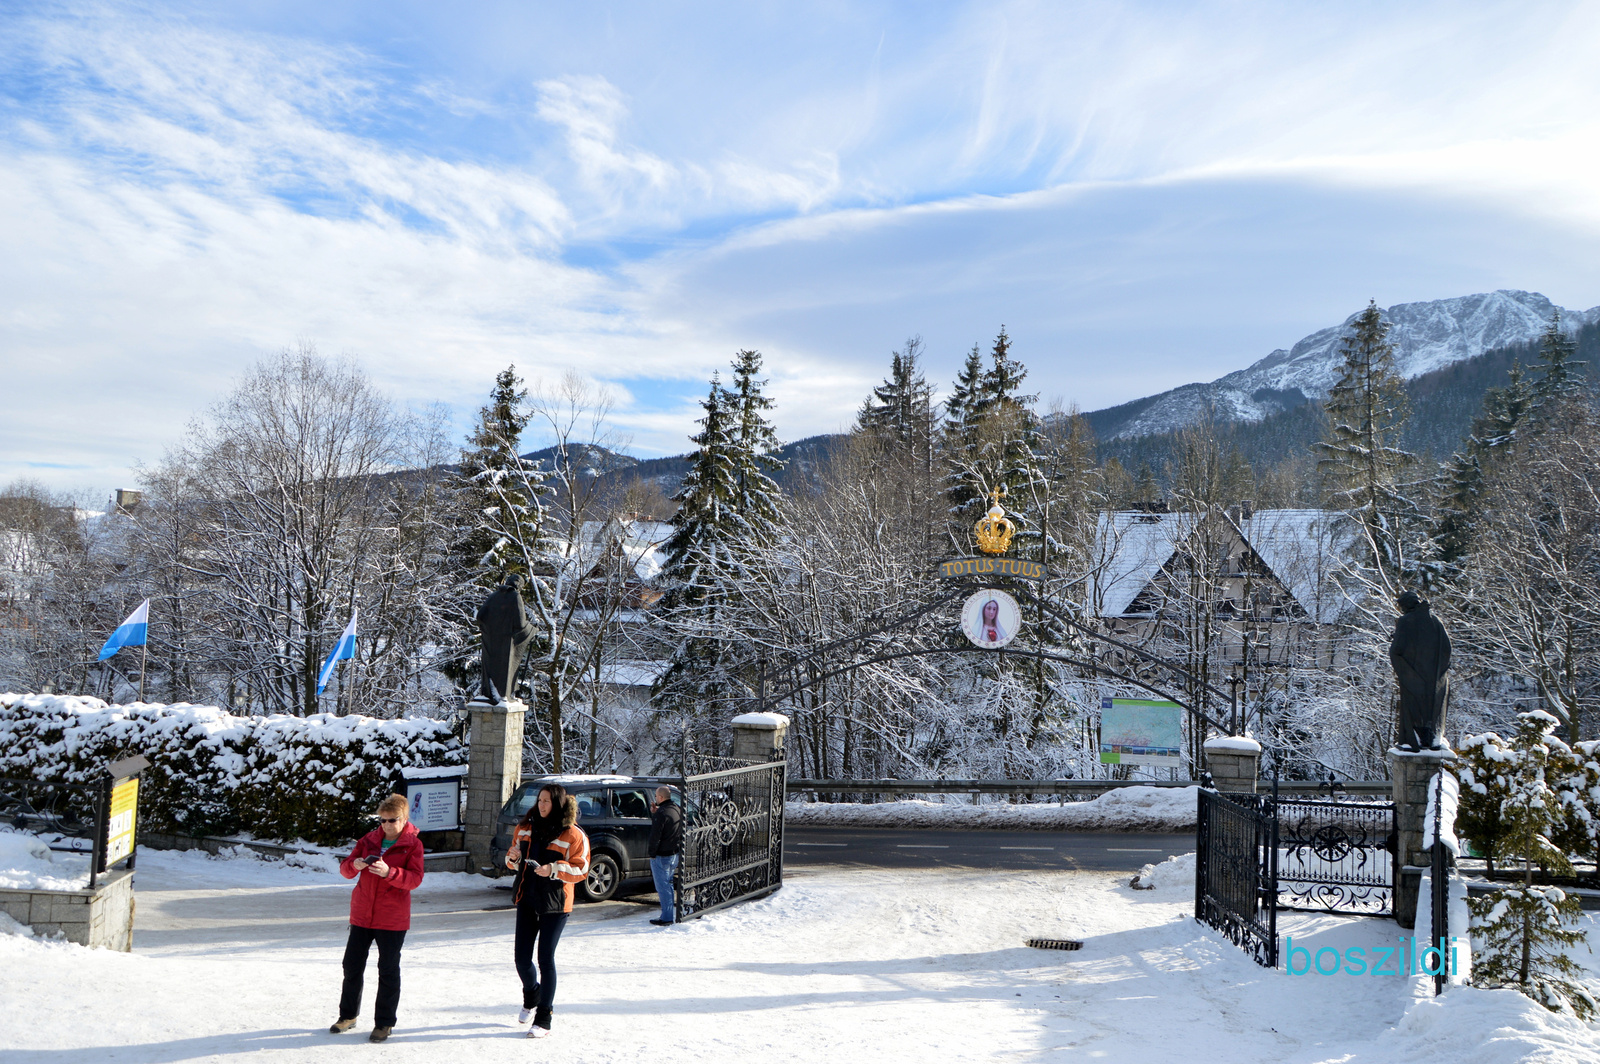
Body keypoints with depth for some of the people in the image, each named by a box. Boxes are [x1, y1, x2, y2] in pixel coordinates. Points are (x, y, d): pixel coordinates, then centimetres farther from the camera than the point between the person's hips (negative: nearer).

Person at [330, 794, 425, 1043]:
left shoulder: (413, 844, -5)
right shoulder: (369, 840, 6)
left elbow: (415, 879, -15)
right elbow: (345, 869, 5)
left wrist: (389, 872, -30)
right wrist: (354, 865, -19)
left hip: (393, 919, -4)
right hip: (362, 914, 4)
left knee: (388, 970, 2)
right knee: (352, 965, 11)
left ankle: (384, 1023, 13)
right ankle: (348, 1015, 28)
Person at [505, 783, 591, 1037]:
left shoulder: (573, 835, -9)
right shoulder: (526, 827, 7)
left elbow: (581, 870, -10)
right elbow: (515, 862, 17)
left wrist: (554, 869, -24)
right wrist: (513, 857, -6)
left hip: (555, 904, -5)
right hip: (527, 900, 5)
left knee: (546, 959, -3)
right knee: (521, 958, 7)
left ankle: (543, 1020, 7)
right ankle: (531, 998, 38)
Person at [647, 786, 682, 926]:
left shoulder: (662, 813, -21)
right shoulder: (677, 809, 7)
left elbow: (655, 835, -20)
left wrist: (652, 853, -12)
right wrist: (655, 814, 8)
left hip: (662, 855, -9)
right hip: (675, 853, 9)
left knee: (662, 886, -1)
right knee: (668, 884, 20)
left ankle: (666, 917, 3)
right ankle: (670, 914, 25)